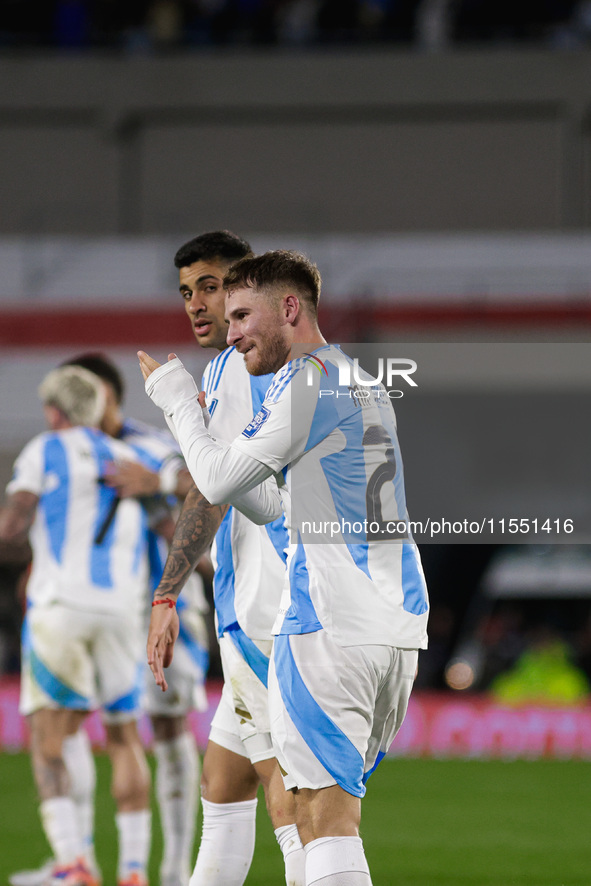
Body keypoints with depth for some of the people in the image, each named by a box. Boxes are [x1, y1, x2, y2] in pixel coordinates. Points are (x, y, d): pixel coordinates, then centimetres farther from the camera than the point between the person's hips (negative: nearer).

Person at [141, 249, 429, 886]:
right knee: (338, 807, 13)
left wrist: (176, 399, 8)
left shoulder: (309, 379, -7)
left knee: (324, 814, -12)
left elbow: (219, 482, -6)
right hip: (398, 624, 9)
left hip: (328, 624, -9)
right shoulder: (364, 383, 21)